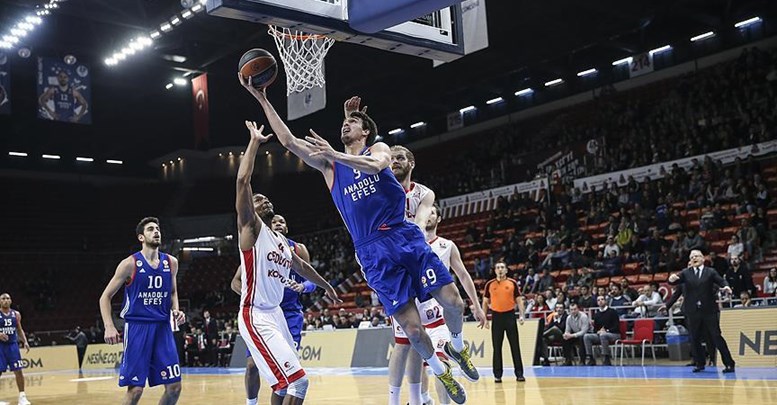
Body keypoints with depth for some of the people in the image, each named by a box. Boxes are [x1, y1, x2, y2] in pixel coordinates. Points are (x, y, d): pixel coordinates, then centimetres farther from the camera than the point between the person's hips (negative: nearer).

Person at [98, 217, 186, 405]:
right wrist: (109, 327, -14)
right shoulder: (130, 264, -6)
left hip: (163, 328, 5)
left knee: (174, 386, 2)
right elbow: (105, 297, -1)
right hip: (137, 327, -4)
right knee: (135, 389, -6)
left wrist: (175, 310, 3)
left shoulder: (171, 262, 7)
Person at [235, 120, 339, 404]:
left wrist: (326, 286, 46)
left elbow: (301, 266, 35)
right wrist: (254, 142, -15)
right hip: (256, 317, -9)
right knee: (297, 381, -18)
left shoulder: (281, 240, 17)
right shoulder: (251, 228, -7)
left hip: (275, 314, 9)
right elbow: (242, 181, -20)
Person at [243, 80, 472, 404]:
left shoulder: (377, 148, 11)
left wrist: (334, 155, -24)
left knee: (452, 301, -6)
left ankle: (457, 347, 27)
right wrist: (262, 100, 3)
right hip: (373, 251, 1)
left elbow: (376, 166, -16)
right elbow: (288, 141, 6)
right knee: (412, 328, -7)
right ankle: (441, 372, 21)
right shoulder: (329, 165, 15)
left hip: (406, 236, -1)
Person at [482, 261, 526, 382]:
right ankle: (497, 375, 10)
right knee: (497, 347, 4)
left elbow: (519, 300, 4)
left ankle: (519, 374, 8)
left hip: (510, 315, -1)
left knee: (515, 346, 2)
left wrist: (522, 315, -6)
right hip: (496, 316, 1)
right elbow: (485, 302, 9)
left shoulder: (513, 283, 3)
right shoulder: (489, 284, 4)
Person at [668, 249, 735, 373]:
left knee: (716, 337, -4)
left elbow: (721, 281, -6)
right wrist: (672, 279, -28)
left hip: (709, 310, -2)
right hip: (693, 311, 2)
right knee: (695, 339, 7)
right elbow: (676, 280, -3)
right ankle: (700, 364, 20)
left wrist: (726, 287, -29)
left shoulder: (711, 272, 5)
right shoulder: (686, 273, 8)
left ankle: (729, 364, 1)